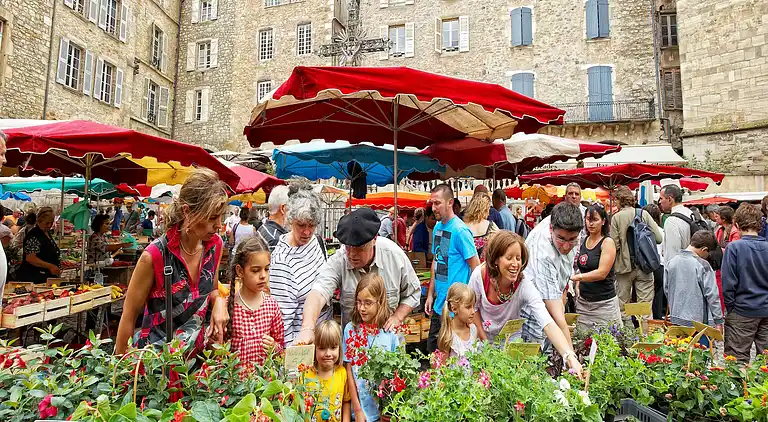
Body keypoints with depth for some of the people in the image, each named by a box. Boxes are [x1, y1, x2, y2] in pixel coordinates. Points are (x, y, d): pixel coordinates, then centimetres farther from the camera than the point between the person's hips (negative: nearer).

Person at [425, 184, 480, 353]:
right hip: (438, 305, 8)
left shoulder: (460, 230, -16)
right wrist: (430, 294, 14)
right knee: (432, 351, 19)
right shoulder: (437, 227, 8)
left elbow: (476, 267, -15)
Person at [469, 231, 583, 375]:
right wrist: (484, 341, -9)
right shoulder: (480, 274, -27)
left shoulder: (525, 286, -29)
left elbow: (548, 324, -39)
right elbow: (473, 309, -10)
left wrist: (570, 357, -52)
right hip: (484, 337, 0)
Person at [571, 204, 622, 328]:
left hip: (604, 303, -5)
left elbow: (602, 273, -17)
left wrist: (577, 277, -23)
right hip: (583, 301, 5)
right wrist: (577, 285, 5)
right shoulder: (584, 241, 9)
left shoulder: (608, 242, -8)